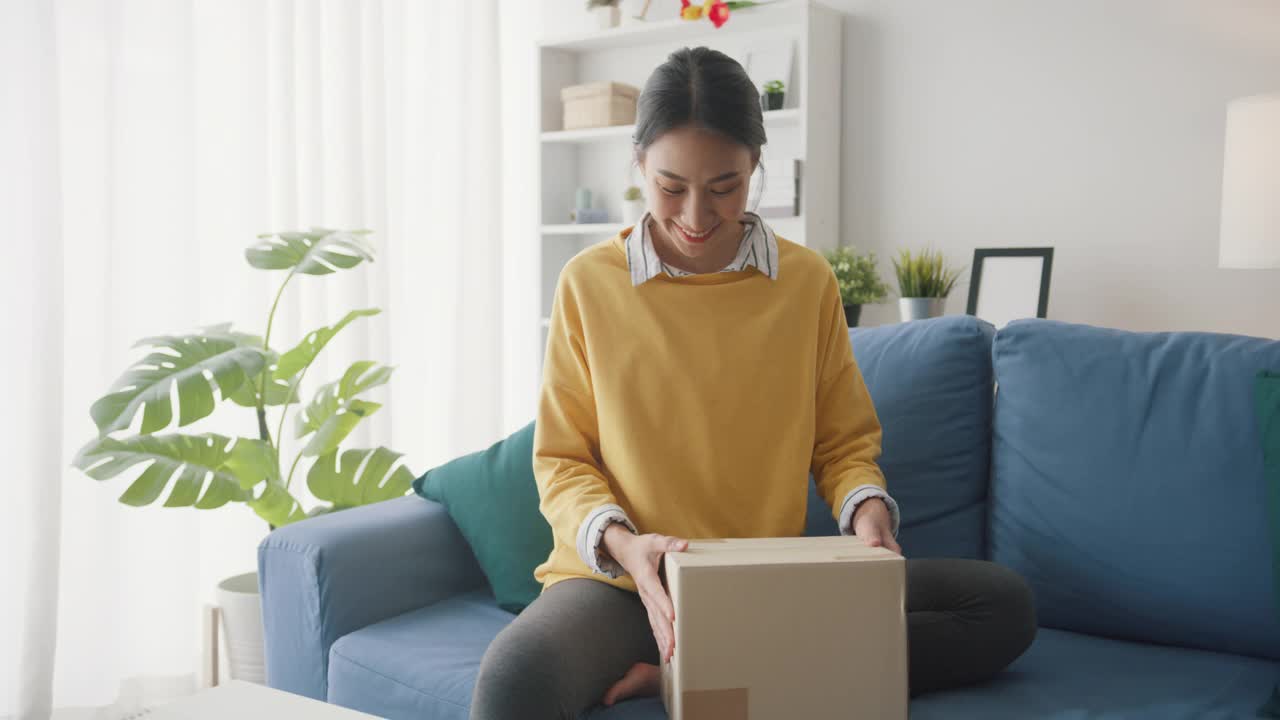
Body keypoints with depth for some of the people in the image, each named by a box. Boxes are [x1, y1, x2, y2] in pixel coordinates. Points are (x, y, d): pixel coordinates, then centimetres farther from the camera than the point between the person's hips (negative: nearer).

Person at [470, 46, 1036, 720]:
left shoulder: (806, 280, 3)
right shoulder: (589, 283, -1)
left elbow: (844, 442, 10)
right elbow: (560, 460, 2)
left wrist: (868, 511, -13)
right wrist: (622, 544, -18)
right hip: (618, 582, -4)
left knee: (1003, 603, -18)